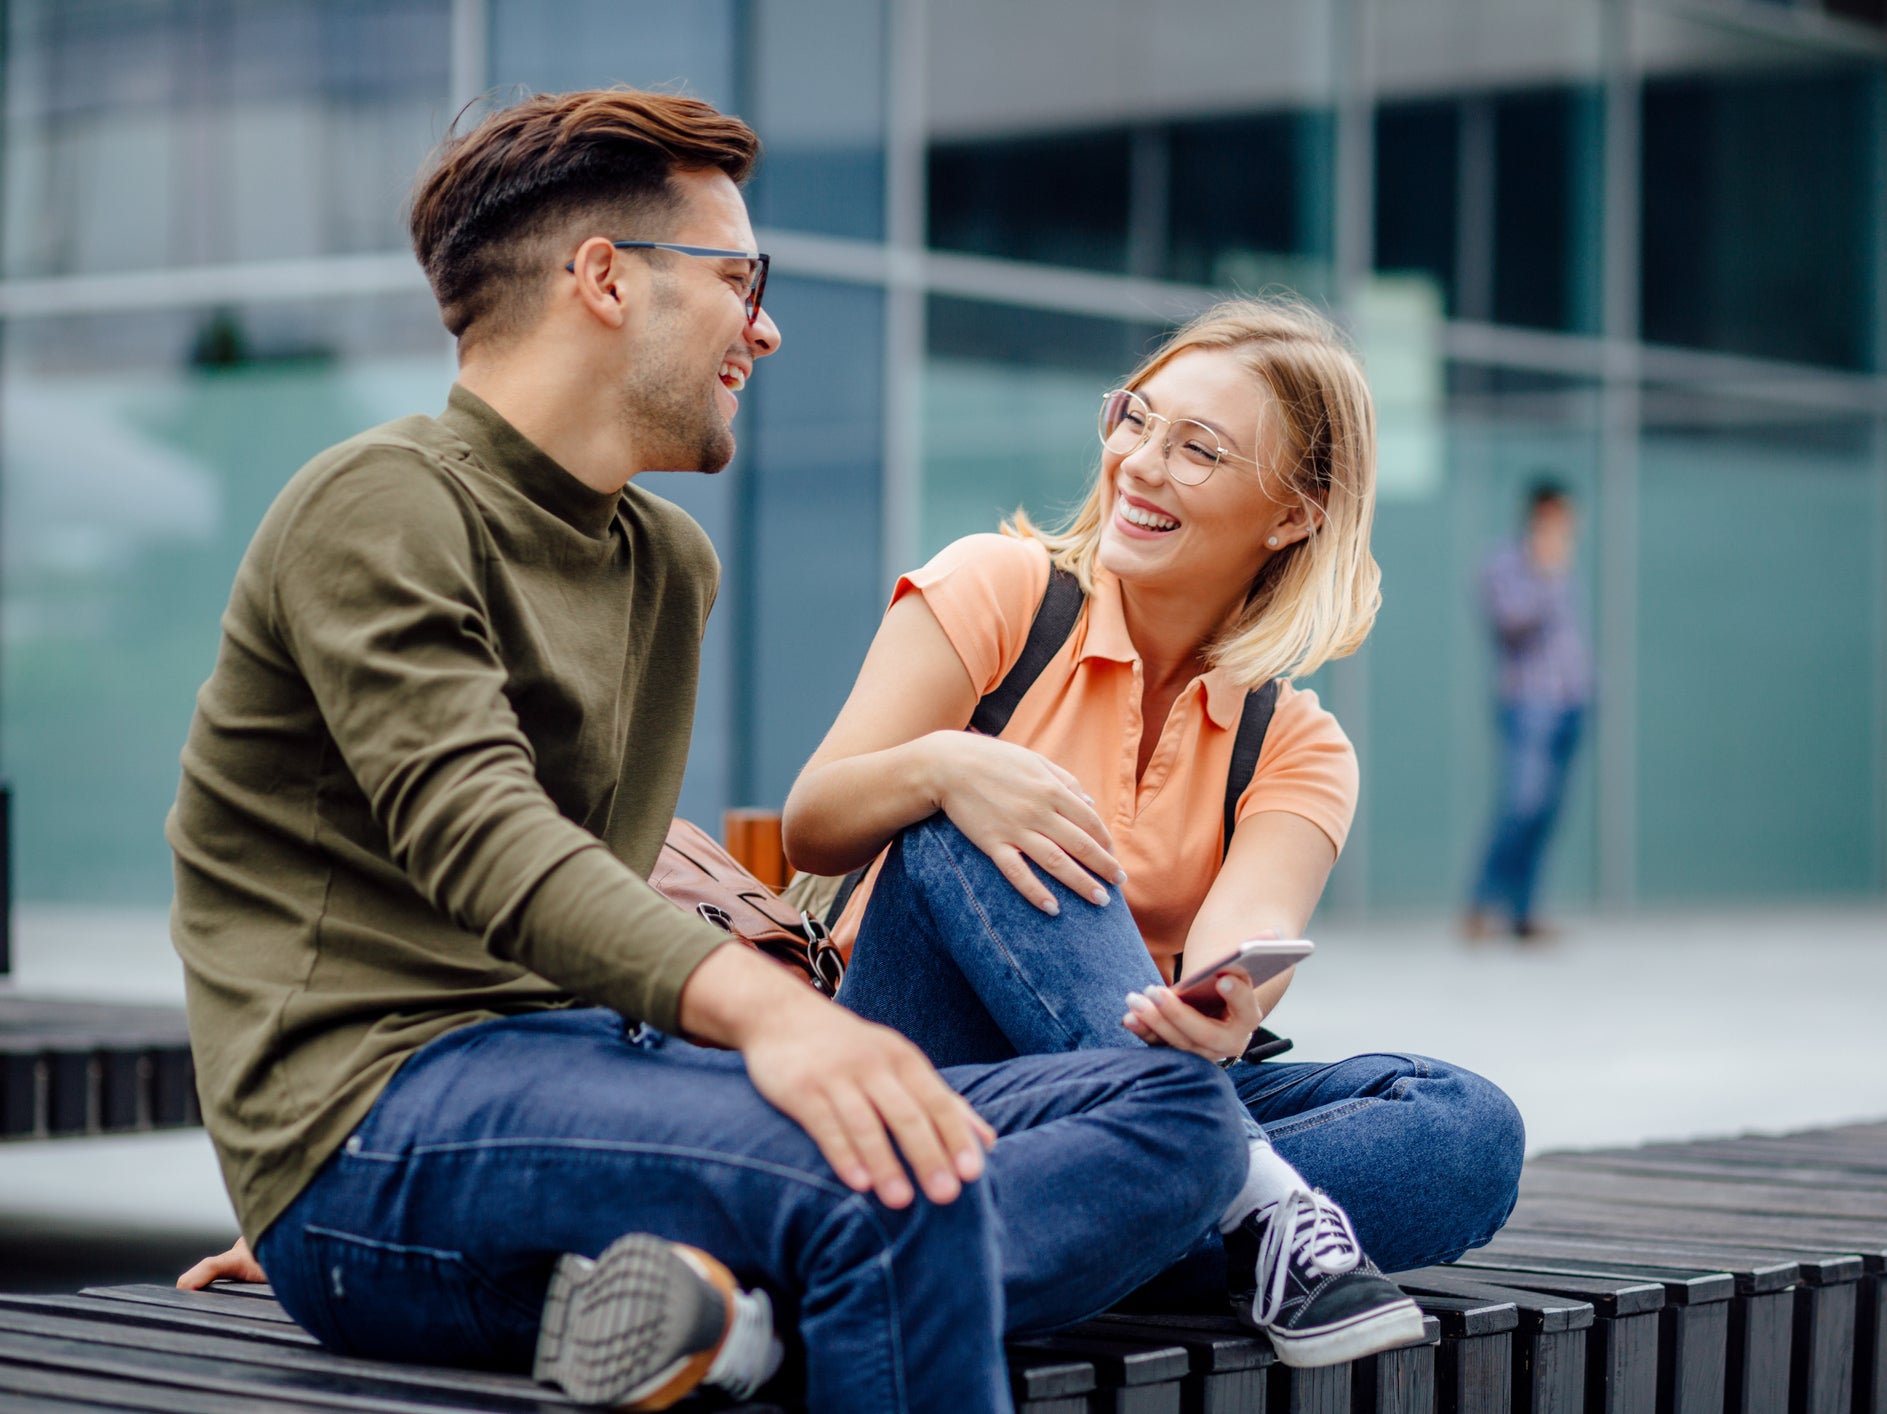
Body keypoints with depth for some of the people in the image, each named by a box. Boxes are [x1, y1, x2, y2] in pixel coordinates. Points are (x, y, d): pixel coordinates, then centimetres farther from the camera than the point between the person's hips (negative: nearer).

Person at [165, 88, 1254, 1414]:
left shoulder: (669, 566, 23)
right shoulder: (386, 505, -5)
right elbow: (476, 831, -22)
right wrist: (761, 1005, -38)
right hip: (378, 1127, -9)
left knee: (1177, 1106, -8)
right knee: (898, 1176, -36)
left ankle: (737, 1297, -29)